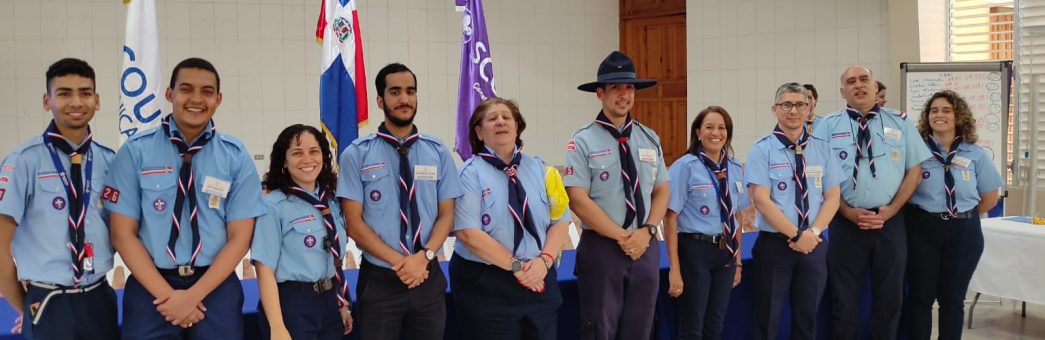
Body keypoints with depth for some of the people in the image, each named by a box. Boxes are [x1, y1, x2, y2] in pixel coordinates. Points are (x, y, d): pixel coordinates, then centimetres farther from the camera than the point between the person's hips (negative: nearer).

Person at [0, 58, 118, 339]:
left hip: (100, 300, 4)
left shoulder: (109, 160, 3)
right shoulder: (24, 161, -10)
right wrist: (26, 310, 2)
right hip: (48, 305, -4)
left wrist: (95, 293, 8)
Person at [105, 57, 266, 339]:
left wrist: (193, 295, -11)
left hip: (215, 287, 1)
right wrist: (168, 294, -11)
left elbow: (240, 238, -2)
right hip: (150, 287, 0)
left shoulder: (236, 157, 0)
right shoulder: (135, 151, -2)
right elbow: (123, 234, -3)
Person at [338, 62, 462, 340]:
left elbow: (446, 215, 4)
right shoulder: (357, 154, -4)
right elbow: (354, 223, -6)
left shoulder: (438, 152, 4)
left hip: (429, 279, 2)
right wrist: (399, 262, -15)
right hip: (379, 281, -2)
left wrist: (423, 257, -13)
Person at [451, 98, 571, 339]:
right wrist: (516, 266, -16)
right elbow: (469, 233, -15)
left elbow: (560, 221, 4)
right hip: (486, 285, -4)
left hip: (539, 282, 4)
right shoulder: (470, 173, -5)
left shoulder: (539, 169, 9)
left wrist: (544, 260, -13)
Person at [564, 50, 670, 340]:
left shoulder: (650, 139, 8)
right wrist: (621, 237, -15)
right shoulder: (583, 142, -7)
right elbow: (578, 200, -13)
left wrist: (646, 231, -8)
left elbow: (662, 191, 8)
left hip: (646, 247, 4)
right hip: (601, 247, -4)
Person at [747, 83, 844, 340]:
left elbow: (832, 198, 3)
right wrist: (796, 235, -16)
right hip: (774, 244, -3)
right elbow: (762, 201, -12)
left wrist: (812, 233, -12)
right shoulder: (762, 149, -4)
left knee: (806, 319, 12)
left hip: (814, 245, 3)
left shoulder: (822, 149, 7)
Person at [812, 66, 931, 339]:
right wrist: (849, 212, -12)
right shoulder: (827, 126, 1)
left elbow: (915, 169, 5)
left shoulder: (900, 122, 6)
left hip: (890, 222, 2)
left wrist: (891, 209, -7)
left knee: (889, 297, 11)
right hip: (845, 223, -1)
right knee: (844, 298, 5)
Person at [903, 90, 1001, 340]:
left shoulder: (976, 154, 3)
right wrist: (929, 215, -5)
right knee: (920, 296, 4)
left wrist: (963, 216, 7)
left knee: (953, 298, 11)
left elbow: (990, 198, 11)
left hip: (963, 232, 2)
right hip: (922, 230, -2)